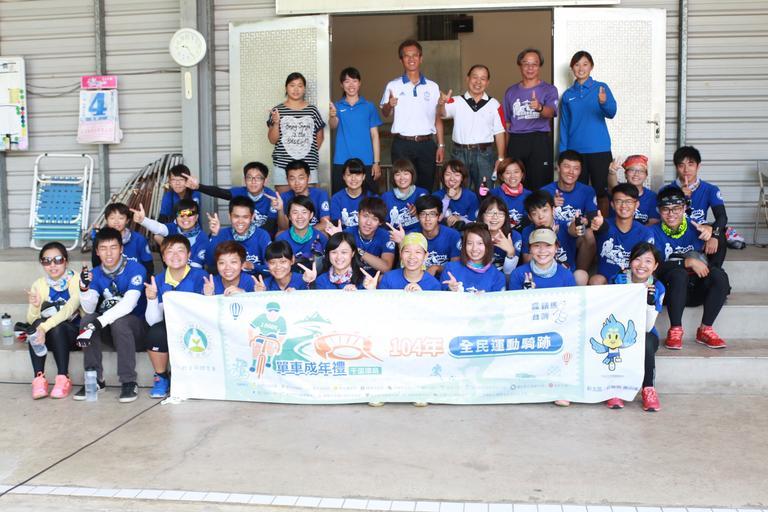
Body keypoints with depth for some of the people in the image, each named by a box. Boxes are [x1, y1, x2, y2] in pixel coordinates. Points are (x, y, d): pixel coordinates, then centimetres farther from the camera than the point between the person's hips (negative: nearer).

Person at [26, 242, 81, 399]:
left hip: (73, 333, -3)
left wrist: (45, 328, -41)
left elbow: (69, 310, -28)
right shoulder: (39, 284, 1)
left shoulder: (76, 280, -11)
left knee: (56, 327, -33)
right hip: (50, 338, 3)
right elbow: (31, 320, -7)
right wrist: (34, 307, -29)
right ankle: (39, 378, -27)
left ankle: (63, 378, -24)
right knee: (37, 325, -27)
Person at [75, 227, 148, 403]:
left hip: (137, 326, -4)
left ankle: (129, 382, -28)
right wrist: (84, 288, -28)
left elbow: (128, 304, -27)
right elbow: (89, 309, -8)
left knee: (119, 322, -34)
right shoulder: (95, 274, 1)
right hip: (108, 325, 5)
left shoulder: (135, 269, -15)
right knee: (87, 319, -22)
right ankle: (95, 380, -15)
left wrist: (98, 323, -38)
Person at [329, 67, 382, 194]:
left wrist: (376, 162, -1)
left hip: (366, 162, 0)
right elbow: (334, 126, -13)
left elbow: (375, 135, 6)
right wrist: (332, 116, -37)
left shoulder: (369, 107, 6)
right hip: (341, 162, 0)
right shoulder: (337, 106, 6)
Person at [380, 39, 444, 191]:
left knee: (426, 187, 6)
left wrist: (441, 145, 5)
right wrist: (389, 105, -15)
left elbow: (438, 118, 11)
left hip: (427, 144, 2)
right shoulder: (393, 86, 4)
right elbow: (385, 114, 7)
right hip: (402, 144, -2)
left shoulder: (432, 87, 9)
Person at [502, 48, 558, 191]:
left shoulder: (549, 89, 3)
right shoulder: (511, 92, 14)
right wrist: (505, 150, 14)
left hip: (539, 142, -3)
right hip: (515, 142, 3)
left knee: (539, 185, -4)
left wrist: (539, 107, -38)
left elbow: (550, 112, -15)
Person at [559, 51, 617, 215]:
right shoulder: (568, 95, 10)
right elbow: (564, 126, 10)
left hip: (599, 150, -2)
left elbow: (611, 112, -14)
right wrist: (563, 152, 3)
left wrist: (604, 102, -37)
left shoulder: (601, 88, 2)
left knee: (602, 191, 0)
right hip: (575, 151, 2)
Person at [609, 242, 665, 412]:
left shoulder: (657, 288, -6)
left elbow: (647, 328, -12)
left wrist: (650, 303, -29)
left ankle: (648, 389, -16)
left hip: (646, 336, 1)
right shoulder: (617, 280, -7)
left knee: (645, 341, -34)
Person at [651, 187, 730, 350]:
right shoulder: (654, 232, -4)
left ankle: (705, 330, -15)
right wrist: (688, 262, -23)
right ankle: (675, 330, -26)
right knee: (679, 273, -33)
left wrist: (709, 230, -34)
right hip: (670, 289, -3)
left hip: (696, 290, 3)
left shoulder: (694, 227, 3)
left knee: (720, 275, -24)